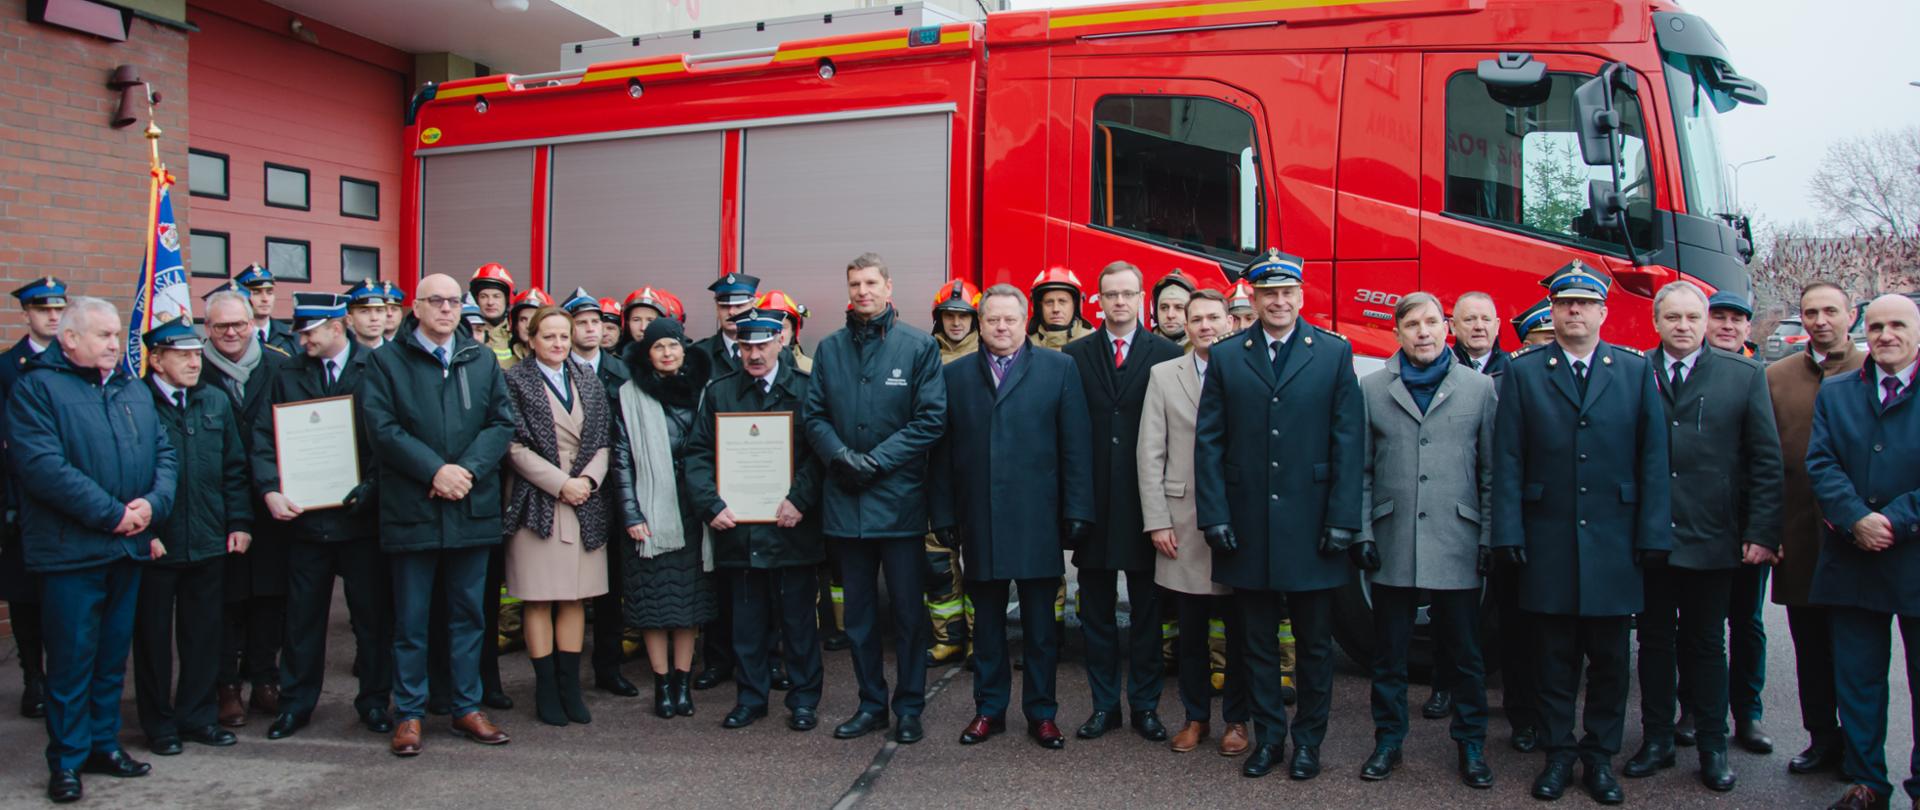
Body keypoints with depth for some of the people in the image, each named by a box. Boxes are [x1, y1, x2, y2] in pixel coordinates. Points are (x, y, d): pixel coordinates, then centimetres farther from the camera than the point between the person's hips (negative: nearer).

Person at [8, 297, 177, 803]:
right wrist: (112, 514, -18)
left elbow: (164, 454, 9)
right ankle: (67, 760, 14)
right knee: (72, 658, 2)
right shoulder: (36, 388, -6)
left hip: (128, 549, 6)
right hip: (71, 550, -6)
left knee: (113, 654, 14)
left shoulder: (134, 392, 14)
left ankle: (104, 743, 26)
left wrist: (152, 504, -9)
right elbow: (43, 466, -17)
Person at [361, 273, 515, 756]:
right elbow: (381, 428, -9)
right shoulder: (386, 362, 1)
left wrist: (468, 469, -12)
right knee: (411, 620, 5)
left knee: (469, 614, 10)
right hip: (412, 511, -3)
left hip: (472, 509, 3)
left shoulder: (482, 361, 11)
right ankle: (409, 714, 17)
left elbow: (502, 423, 3)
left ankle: (467, 708, 21)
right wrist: (434, 471, -17)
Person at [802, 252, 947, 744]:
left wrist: (876, 460, -13)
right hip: (845, 499, 4)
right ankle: (871, 704, 23)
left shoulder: (919, 346, -1)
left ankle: (909, 708, 16)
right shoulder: (829, 348, 10)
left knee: (908, 610, 4)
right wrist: (841, 455, -11)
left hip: (899, 499, -3)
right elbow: (813, 415, 7)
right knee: (859, 611, 12)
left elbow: (931, 418, -7)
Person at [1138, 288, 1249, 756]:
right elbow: (1150, 454, 3)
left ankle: (1236, 720, 21)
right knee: (1190, 629, 9)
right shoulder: (1164, 375, 6)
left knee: (1240, 628, 7)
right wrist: (1157, 521, -3)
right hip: (1183, 523, 1)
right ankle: (1195, 717, 23)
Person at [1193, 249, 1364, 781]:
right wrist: (1213, 514, -5)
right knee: (1258, 642, 11)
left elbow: (1348, 442, -2)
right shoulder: (1226, 357, 4)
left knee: (1314, 643, 10)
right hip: (1248, 527, 1)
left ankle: (1308, 741, 25)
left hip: (1312, 526, -1)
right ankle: (1268, 737, 24)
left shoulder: (1335, 354, 1)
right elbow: (1208, 442, 2)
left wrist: (1343, 520, -8)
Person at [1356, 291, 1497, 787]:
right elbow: (1361, 470, 6)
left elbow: (1491, 471, 5)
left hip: (1457, 544, 0)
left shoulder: (1479, 387, 4)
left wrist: (1490, 538, 0)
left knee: (1464, 653, 9)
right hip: (1392, 546, 1)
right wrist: (1362, 532, 0)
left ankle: (1471, 745, 23)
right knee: (1389, 652, 10)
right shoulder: (1372, 389, 5)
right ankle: (1388, 741, 22)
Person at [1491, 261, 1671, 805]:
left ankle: (1601, 755, 22)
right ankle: (1559, 752, 19)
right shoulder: (1523, 373, 4)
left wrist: (1653, 535, -2)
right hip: (1548, 544, -1)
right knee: (1555, 657, 7)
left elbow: (1653, 458, 4)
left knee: (1609, 657, 9)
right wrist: (1508, 532, -6)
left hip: (1614, 543, 1)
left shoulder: (1636, 371, 7)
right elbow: (1508, 460, 0)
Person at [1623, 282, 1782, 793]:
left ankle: (1712, 747, 23)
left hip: (1711, 539, 0)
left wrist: (1762, 533, -6)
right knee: (1655, 640, 11)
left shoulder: (1744, 375, 1)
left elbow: (1767, 461, 0)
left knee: (1706, 644, 11)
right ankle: (1656, 741, 23)